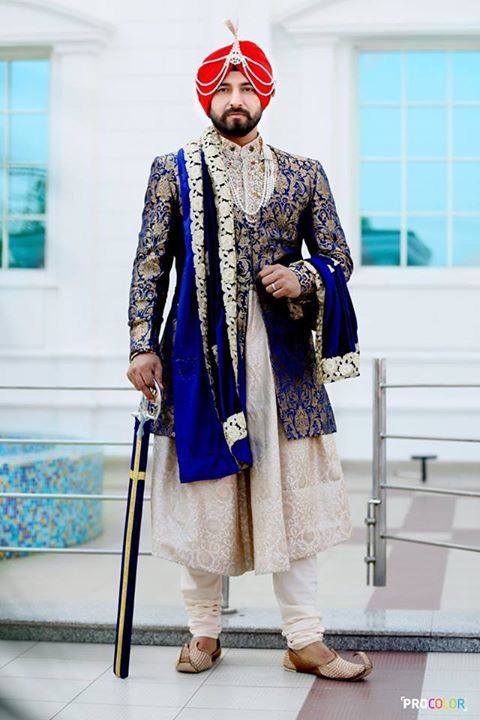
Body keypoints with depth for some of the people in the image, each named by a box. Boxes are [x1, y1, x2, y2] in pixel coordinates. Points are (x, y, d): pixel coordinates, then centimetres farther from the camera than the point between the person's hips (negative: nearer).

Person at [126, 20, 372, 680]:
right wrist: (143, 346, -5)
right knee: (203, 490, 4)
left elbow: (339, 259, 12)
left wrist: (303, 278, -10)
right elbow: (150, 266, 3)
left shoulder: (304, 174, 10)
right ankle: (204, 632, 18)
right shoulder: (173, 171, 6)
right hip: (200, 354, -1)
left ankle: (305, 641, 9)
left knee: (291, 492, 2)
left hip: (282, 359, 1)